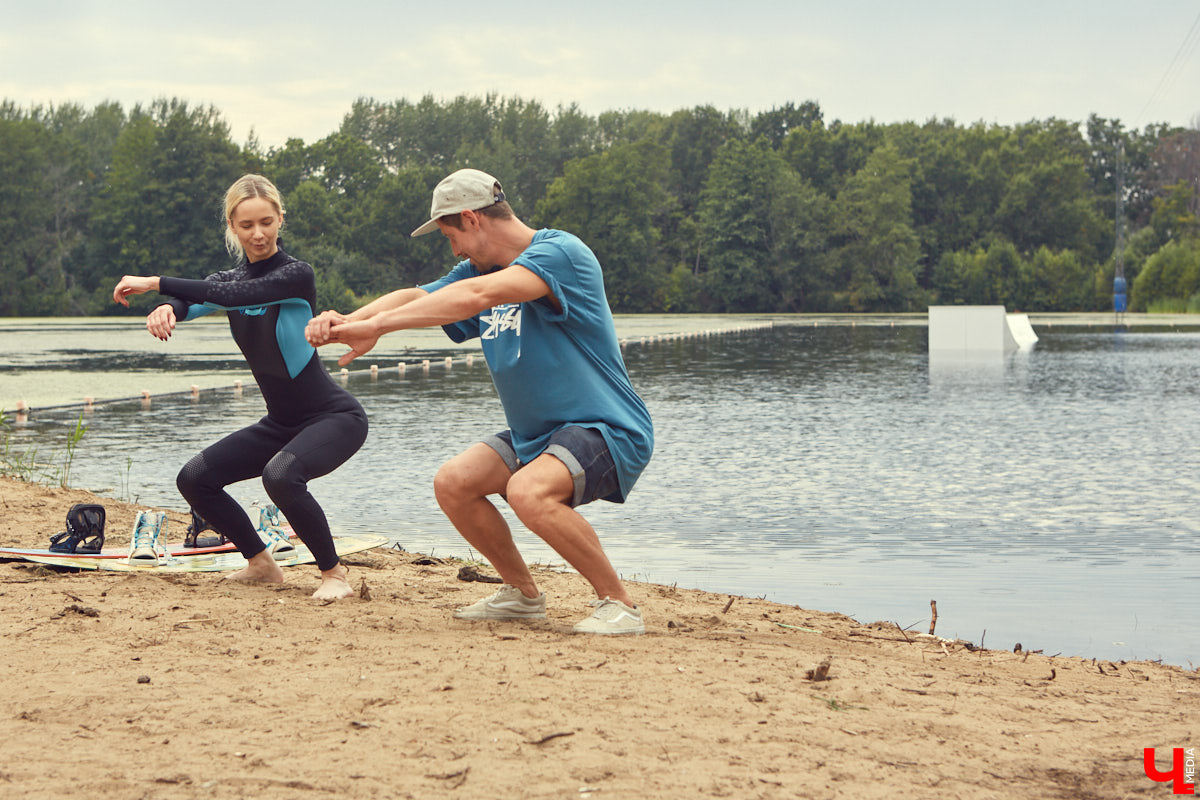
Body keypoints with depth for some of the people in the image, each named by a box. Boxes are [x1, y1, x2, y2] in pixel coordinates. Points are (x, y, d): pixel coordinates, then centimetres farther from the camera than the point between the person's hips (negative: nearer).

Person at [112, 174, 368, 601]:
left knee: (281, 474, -35)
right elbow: (194, 300, -16)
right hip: (281, 422, 8)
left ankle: (334, 573, -16)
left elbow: (234, 295, -32)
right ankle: (261, 563, 18)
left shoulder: (296, 274, -16)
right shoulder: (230, 278, 4)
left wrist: (155, 283, -30)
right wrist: (165, 308, -40)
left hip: (335, 417, -8)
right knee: (195, 479, 1)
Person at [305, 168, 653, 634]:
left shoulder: (560, 252, -18)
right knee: (453, 484, 0)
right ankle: (522, 594, 18)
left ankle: (618, 603, -16)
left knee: (527, 491, -32)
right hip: (534, 434, 9)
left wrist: (377, 324, -34)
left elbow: (476, 297, -31)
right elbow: (416, 297, 2)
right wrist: (350, 320, -19)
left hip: (608, 431, -9)